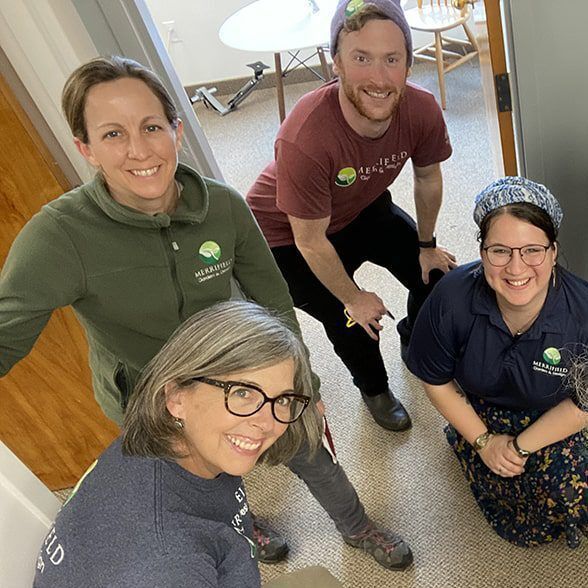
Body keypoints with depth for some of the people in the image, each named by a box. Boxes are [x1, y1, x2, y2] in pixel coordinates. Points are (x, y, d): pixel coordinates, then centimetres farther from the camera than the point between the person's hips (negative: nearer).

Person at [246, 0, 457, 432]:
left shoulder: (421, 110, -25)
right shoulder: (304, 138, -42)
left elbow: (428, 177, -2)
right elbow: (312, 242, -28)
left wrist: (426, 245, 7)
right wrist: (353, 299, -14)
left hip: (364, 209, 5)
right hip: (287, 233, -5)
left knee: (435, 275, 6)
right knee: (352, 324, -6)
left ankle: (415, 344, 42)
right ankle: (374, 388, 31)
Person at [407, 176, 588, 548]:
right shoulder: (453, 298, -30)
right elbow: (436, 380, -11)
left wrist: (521, 445, -14)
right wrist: (484, 441, -9)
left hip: (552, 421, 1)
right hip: (481, 413, -1)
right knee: (523, 529, -6)